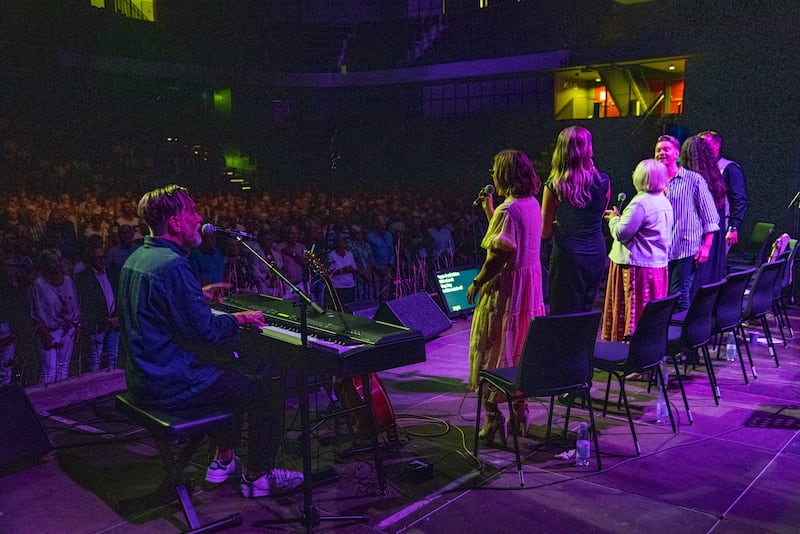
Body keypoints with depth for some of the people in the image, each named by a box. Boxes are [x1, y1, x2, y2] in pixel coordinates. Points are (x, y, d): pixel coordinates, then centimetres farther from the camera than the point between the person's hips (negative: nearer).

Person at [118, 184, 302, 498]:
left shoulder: (137, 258, 7)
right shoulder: (173, 265, -24)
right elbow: (206, 331, -24)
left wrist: (200, 296, 24)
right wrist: (238, 318, -7)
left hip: (142, 379, 10)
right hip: (170, 385, -10)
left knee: (233, 375, 28)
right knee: (266, 391, 0)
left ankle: (223, 461, 32)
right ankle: (258, 477, 13)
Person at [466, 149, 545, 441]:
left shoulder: (507, 210, -19)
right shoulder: (533, 204, 8)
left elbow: (498, 255, -22)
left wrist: (476, 282, -12)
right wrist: (489, 210, 18)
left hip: (505, 287, -9)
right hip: (530, 283, 9)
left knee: (492, 349, 0)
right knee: (520, 349, 15)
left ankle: (493, 414, 3)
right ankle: (520, 409, 24)